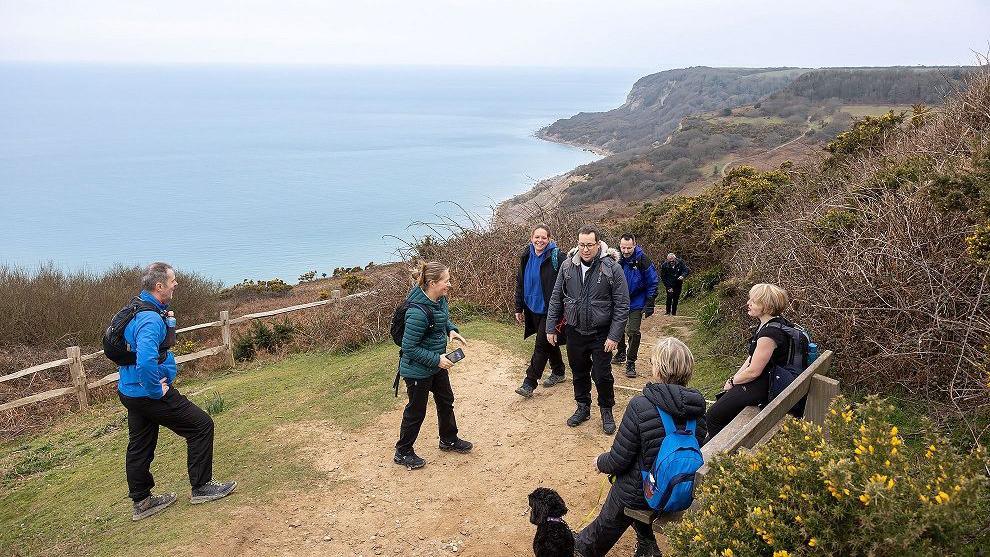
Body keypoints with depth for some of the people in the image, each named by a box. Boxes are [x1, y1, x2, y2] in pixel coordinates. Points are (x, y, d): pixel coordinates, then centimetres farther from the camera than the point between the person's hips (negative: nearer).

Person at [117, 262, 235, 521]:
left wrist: (167, 320, 13)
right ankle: (201, 487, 11)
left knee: (140, 446, 17)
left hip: (129, 391, 10)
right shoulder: (151, 318, -25)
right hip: (149, 394, -10)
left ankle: (141, 501, 29)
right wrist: (156, 390, -23)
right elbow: (146, 361, -39)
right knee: (201, 425, 2)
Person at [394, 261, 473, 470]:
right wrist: (437, 359, -25)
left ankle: (449, 440, 47)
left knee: (446, 401, 24)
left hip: (437, 364, 9)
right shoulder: (418, 312, -34)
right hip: (418, 370, -9)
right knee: (416, 411, 9)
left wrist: (451, 330, -4)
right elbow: (409, 347, -27)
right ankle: (402, 452, 31)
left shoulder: (440, 299, -8)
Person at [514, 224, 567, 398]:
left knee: (541, 345, -4)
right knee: (548, 341, 19)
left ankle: (529, 383, 0)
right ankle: (558, 372, 35)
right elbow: (520, 283, 10)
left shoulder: (556, 257, -14)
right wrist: (519, 308, 9)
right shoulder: (526, 256, 3)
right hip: (532, 308, 6)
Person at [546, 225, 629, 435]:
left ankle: (606, 411, 27)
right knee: (579, 373, 16)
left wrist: (614, 336, -15)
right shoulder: (568, 266, -4)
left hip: (601, 333, -3)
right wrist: (551, 328, 4)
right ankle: (583, 408, 35)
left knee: (602, 376, 5)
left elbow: (622, 305, -12)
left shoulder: (612, 268, -15)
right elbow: (556, 298, 5)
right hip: (574, 331, 3)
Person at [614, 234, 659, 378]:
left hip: (636, 303, -4)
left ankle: (631, 363, 9)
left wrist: (649, 306, -13)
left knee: (633, 333, -5)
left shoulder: (642, 260, -18)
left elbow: (652, 283, -12)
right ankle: (621, 353, 41)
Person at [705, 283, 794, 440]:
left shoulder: (770, 333, -28)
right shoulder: (767, 324, 4)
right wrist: (734, 379, 5)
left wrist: (732, 382, -7)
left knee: (714, 415, -3)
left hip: (762, 388, -10)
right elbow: (751, 358, 12)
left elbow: (753, 372, -23)